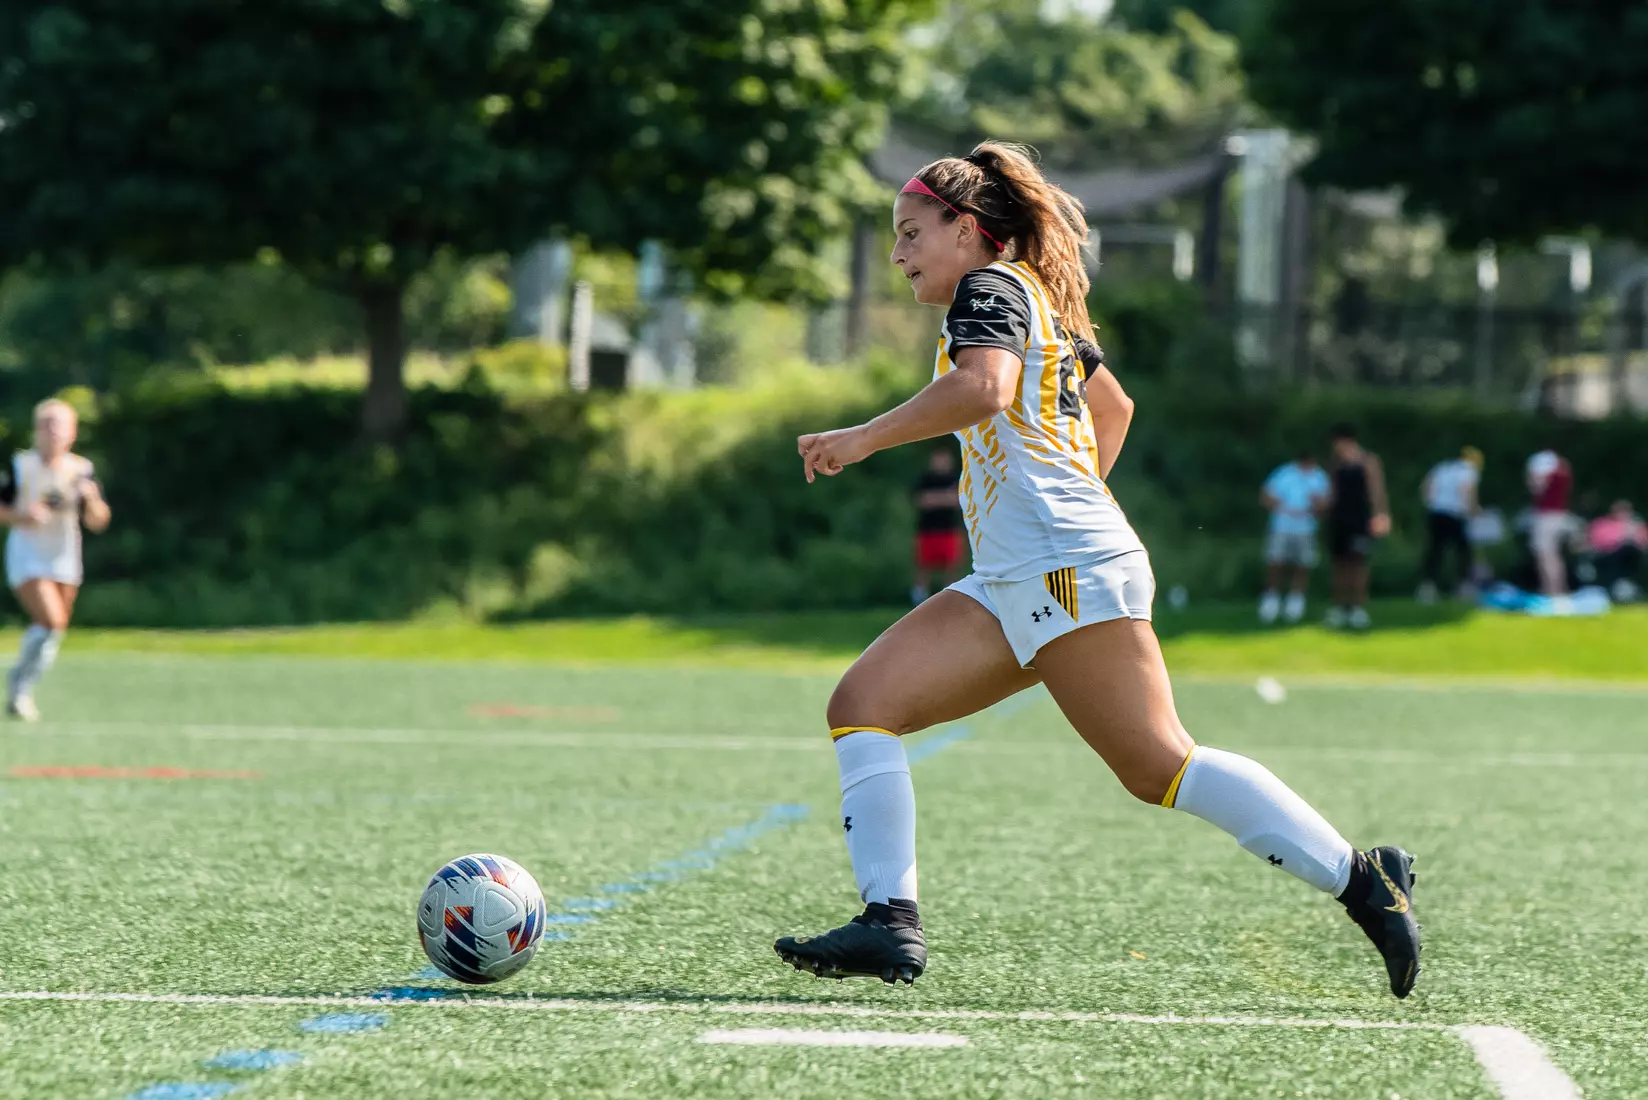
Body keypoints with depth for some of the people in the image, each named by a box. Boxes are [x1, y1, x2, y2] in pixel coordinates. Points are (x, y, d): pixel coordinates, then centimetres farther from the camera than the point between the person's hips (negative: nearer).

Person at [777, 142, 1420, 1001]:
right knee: (862, 704, -2)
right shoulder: (1038, 305, 26)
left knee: (1157, 769, -14)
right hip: (1014, 587, 10)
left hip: (1069, 572, -10)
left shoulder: (991, 287, -3)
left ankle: (1360, 879, -9)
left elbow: (983, 386, -23)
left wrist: (862, 438, -18)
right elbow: (1113, 404, 39)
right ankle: (890, 924, -13)